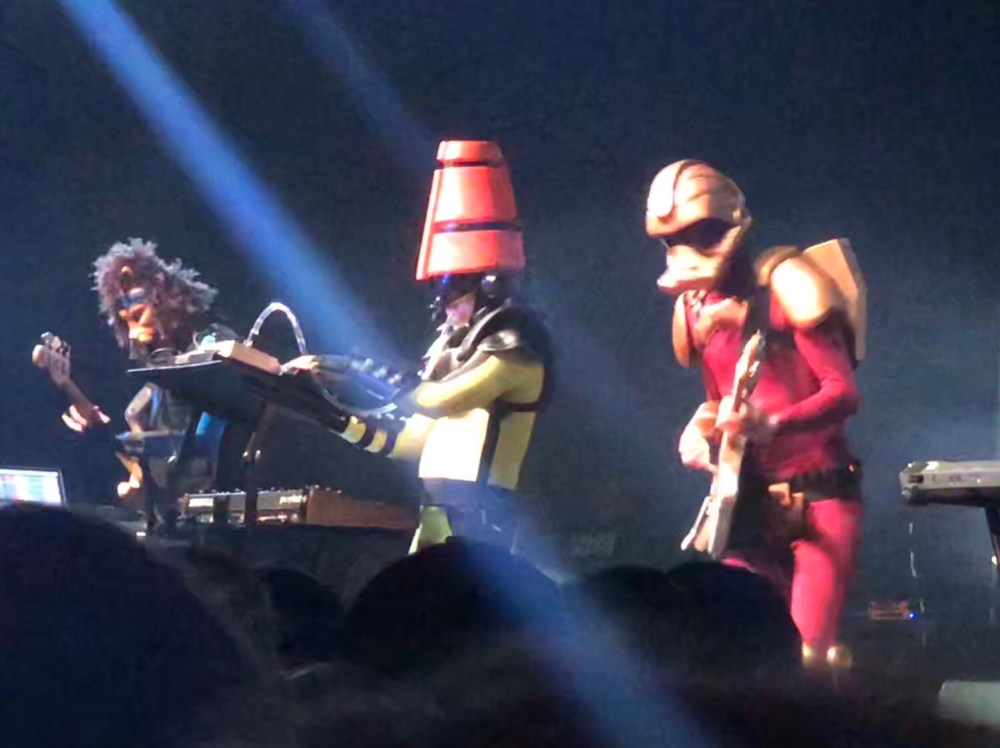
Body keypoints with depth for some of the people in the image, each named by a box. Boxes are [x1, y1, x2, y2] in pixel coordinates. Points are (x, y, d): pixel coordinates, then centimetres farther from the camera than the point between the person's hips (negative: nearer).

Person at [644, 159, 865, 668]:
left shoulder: (784, 286, -12)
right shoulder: (696, 309, 10)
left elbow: (843, 392, -16)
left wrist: (770, 425, -32)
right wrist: (702, 434, -2)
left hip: (819, 494, -6)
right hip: (755, 501, 6)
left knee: (806, 651, -17)